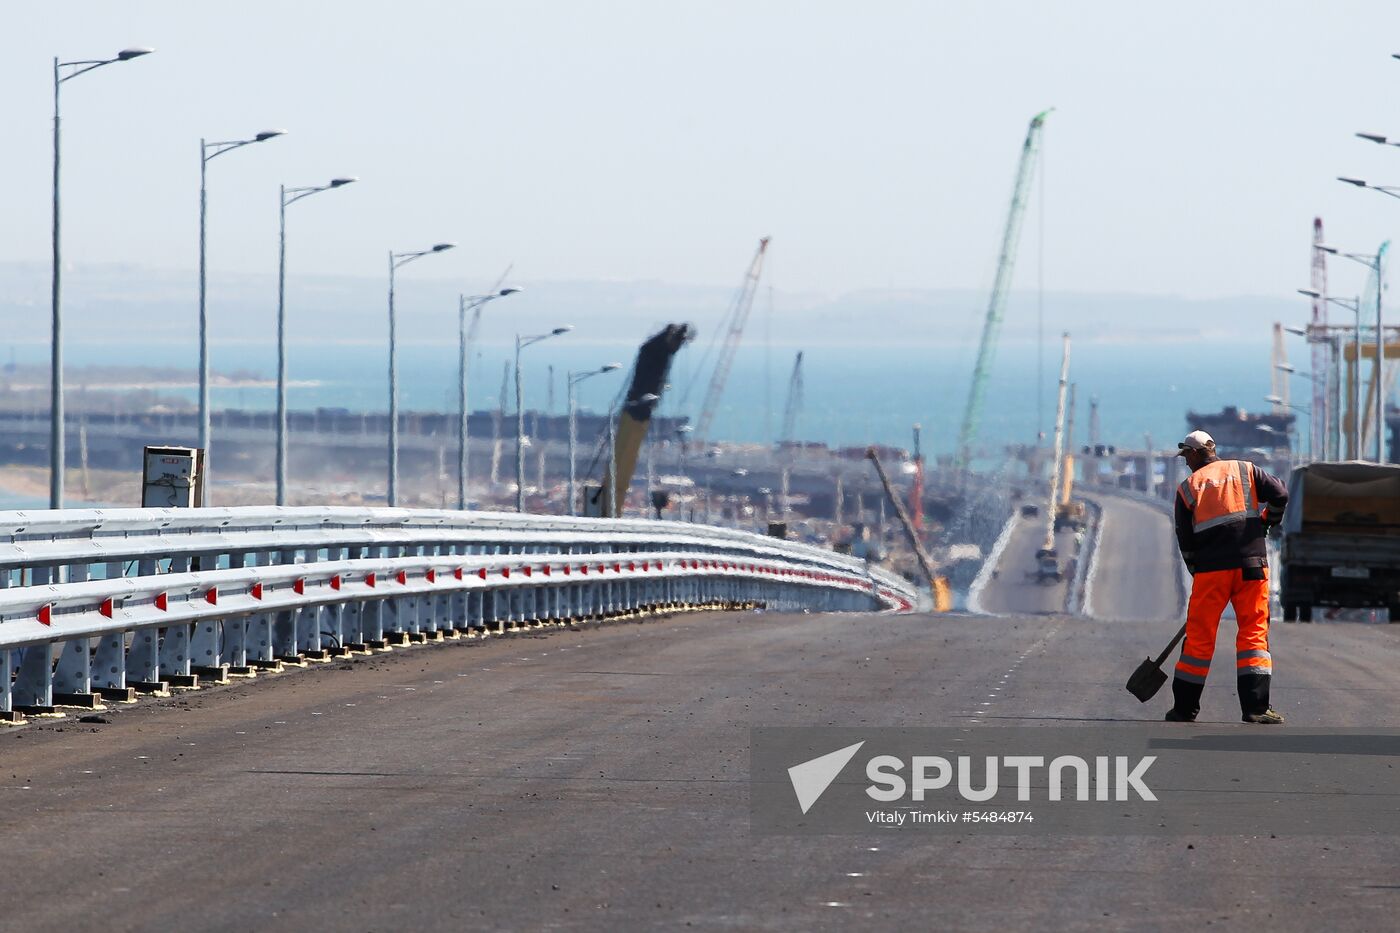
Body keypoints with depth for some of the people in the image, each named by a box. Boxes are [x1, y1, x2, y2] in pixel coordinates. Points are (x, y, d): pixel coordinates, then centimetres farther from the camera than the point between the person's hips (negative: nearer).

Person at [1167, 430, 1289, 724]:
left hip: (1211, 569, 0)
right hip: (1252, 565, 0)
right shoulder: (1245, 471, 8)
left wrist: (1197, 572, 18)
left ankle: (1185, 707, 14)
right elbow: (1279, 494, -1)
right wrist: (1265, 524, 17)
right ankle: (1256, 706, -8)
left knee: (1199, 636, 8)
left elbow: (1185, 540, 7)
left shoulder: (1188, 488, 7)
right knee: (1254, 631, 2)